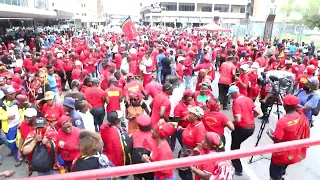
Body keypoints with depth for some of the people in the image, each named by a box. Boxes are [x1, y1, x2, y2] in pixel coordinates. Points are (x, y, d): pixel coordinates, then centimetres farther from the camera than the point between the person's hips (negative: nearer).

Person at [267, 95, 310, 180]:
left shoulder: (282, 121, -31)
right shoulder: (302, 116, -10)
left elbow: (276, 140, -25)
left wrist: (270, 134, -6)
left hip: (283, 154, -6)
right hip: (296, 154, 7)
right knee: (281, 171, 29)